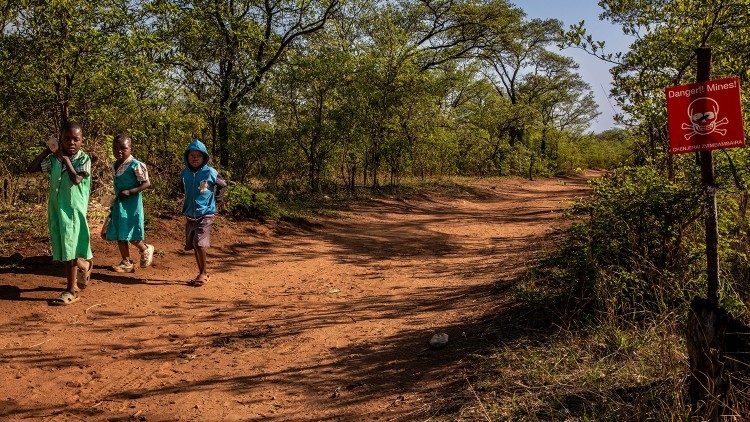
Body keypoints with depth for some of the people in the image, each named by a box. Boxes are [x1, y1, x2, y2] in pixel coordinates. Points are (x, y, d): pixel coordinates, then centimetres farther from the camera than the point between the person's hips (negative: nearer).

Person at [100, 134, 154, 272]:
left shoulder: (135, 165, -15)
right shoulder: (115, 165, 8)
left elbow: (147, 183, -16)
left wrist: (129, 192, -23)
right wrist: (113, 204, 20)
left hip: (132, 204, -8)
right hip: (118, 204, 8)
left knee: (131, 236, -3)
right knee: (119, 235, 9)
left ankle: (146, 249, 26)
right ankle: (126, 263, 18)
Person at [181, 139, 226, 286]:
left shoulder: (210, 172, -11)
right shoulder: (185, 173, 4)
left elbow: (222, 185, 6)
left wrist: (216, 198, 2)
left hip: (205, 214, -5)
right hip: (190, 215, 6)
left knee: (199, 243, -16)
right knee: (193, 245, 9)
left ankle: (203, 273, -2)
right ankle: (202, 273, 22)